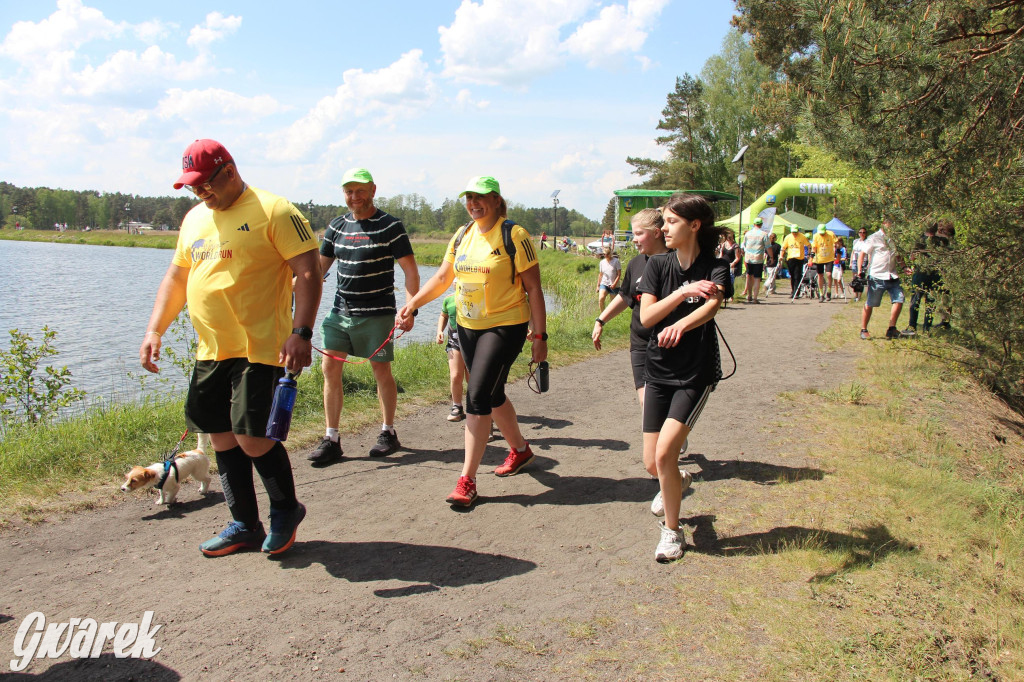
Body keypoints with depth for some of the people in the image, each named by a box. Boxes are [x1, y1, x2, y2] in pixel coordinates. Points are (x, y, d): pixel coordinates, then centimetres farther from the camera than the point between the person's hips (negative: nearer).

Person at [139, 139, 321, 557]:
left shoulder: (272, 212, -8)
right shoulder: (194, 219, 16)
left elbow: (308, 271, -13)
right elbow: (176, 277, 23)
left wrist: (301, 332, -23)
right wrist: (154, 330, 13)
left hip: (259, 350, -8)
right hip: (211, 351, 8)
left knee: (251, 436, -10)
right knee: (222, 437, 11)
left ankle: (286, 510, 17)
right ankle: (244, 526, 25)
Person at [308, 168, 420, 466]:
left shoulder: (390, 226, -5)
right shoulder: (337, 226, 10)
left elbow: (410, 270, -6)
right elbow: (319, 266, 17)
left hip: (377, 314, -5)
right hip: (340, 312, 5)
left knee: (381, 371, 4)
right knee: (330, 369, 0)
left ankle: (388, 433, 21)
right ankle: (331, 439, 8)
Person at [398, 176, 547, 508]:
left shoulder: (514, 236, -11)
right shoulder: (462, 236, 8)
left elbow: (533, 288, -10)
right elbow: (442, 277, 14)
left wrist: (539, 335, -12)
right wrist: (412, 304, 2)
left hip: (505, 326, -7)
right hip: (468, 327, 7)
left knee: (477, 397, -13)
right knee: (492, 396, 16)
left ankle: (467, 480, -6)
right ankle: (520, 449, 40)